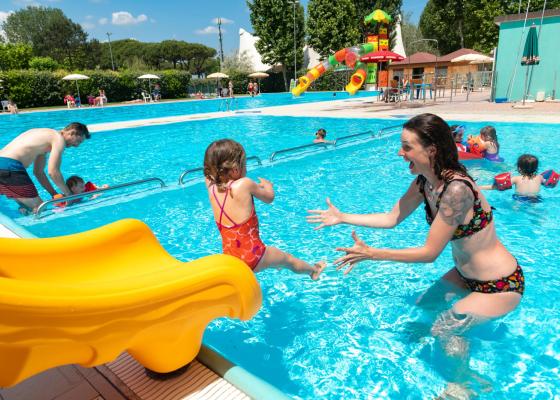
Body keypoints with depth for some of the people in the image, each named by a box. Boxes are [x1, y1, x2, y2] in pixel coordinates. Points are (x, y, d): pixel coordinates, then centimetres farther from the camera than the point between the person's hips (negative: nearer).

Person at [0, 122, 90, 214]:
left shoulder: (47, 135, 24)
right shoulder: (59, 139, -5)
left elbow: (38, 172, 25)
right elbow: (53, 172, -16)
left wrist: (55, 195, 22)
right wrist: (68, 194, -4)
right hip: (10, 166, -10)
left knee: (26, 207, 19)